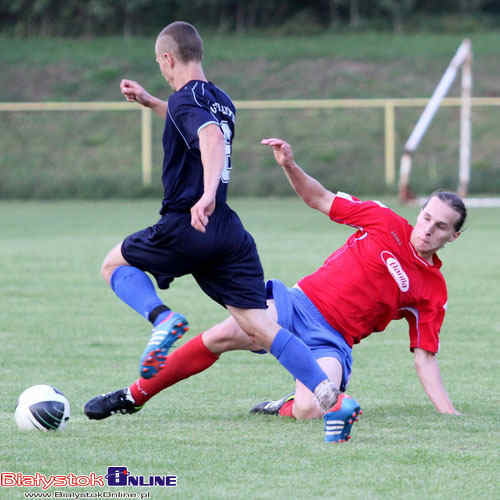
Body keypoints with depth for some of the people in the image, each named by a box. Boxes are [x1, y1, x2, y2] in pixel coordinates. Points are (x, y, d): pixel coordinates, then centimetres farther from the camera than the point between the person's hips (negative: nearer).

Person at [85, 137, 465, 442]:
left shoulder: (433, 291, 2)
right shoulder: (385, 222, 5)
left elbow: (425, 357, 4)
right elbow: (320, 199, 13)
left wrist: (450, 413, -7)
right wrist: (290, 166, -5)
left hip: (332, 340, -2)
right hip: (299, 304, 2)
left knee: (310, 410, -33)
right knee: (222, 336, -23)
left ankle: (282, 408, 5)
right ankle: (133, 397, -8)